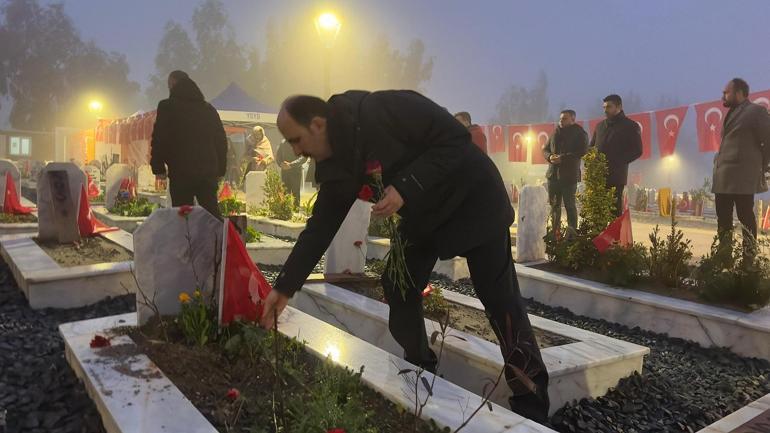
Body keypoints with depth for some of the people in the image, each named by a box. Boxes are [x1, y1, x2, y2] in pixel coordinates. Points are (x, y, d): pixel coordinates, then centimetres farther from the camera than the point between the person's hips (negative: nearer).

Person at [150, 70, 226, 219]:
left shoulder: (167, 107, 0)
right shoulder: (209, 109, 14)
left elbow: (159, 139, -6)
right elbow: (221, 141, 13)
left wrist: (158, 167, 4)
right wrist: (220, 170, 17)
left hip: (181, 173, -4)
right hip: (208, 172, 4)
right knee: (212, 215, 7)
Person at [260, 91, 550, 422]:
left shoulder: (383, 110, -28)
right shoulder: (334, 167, -5)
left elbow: (456, 137, -27)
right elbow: (320, 227, 1)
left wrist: (406, 190, -33)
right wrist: (284, 287, 1)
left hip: (472, 200, -7)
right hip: (422, 215, 8)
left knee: (500, 300, -6)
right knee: (398, 289, 3)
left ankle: (531, 405, 7)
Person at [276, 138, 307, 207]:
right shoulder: (283, 142, 14)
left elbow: (304, 157, -13)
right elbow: (278, 156, 15)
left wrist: (291, 165, -21)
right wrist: (281, 164, -6)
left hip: (296, 171, -4)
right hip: (284, 171, 4)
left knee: (295, 193, -4)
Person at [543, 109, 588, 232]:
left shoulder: (580, 134, -2)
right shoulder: (555, 133, 14)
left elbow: (582, 152, -13)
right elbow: (545, 149, 15)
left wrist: (563, 158, -20)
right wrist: (550, 156, -8)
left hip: (569, 175, -5)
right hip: (553, 174, 6)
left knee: (569, 205, -2)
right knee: (554, 205, 11)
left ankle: (572, 233, 3)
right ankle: (555, 231, 20)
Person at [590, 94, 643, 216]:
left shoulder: (630, 126, 4)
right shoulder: (600, 125, 20)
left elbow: (637, 151, -2)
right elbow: (591, 146, 25)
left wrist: (617, 162, -11)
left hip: (615, 176, -5)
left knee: (615, 210, -5)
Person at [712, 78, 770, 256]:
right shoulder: (731, 113, 20)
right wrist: (719, 163, 10)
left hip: (742, 176, -8)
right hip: (723, 177, 8)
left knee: (745, 216, -4)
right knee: (723, 218, 9)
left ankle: (749, 256, 2)